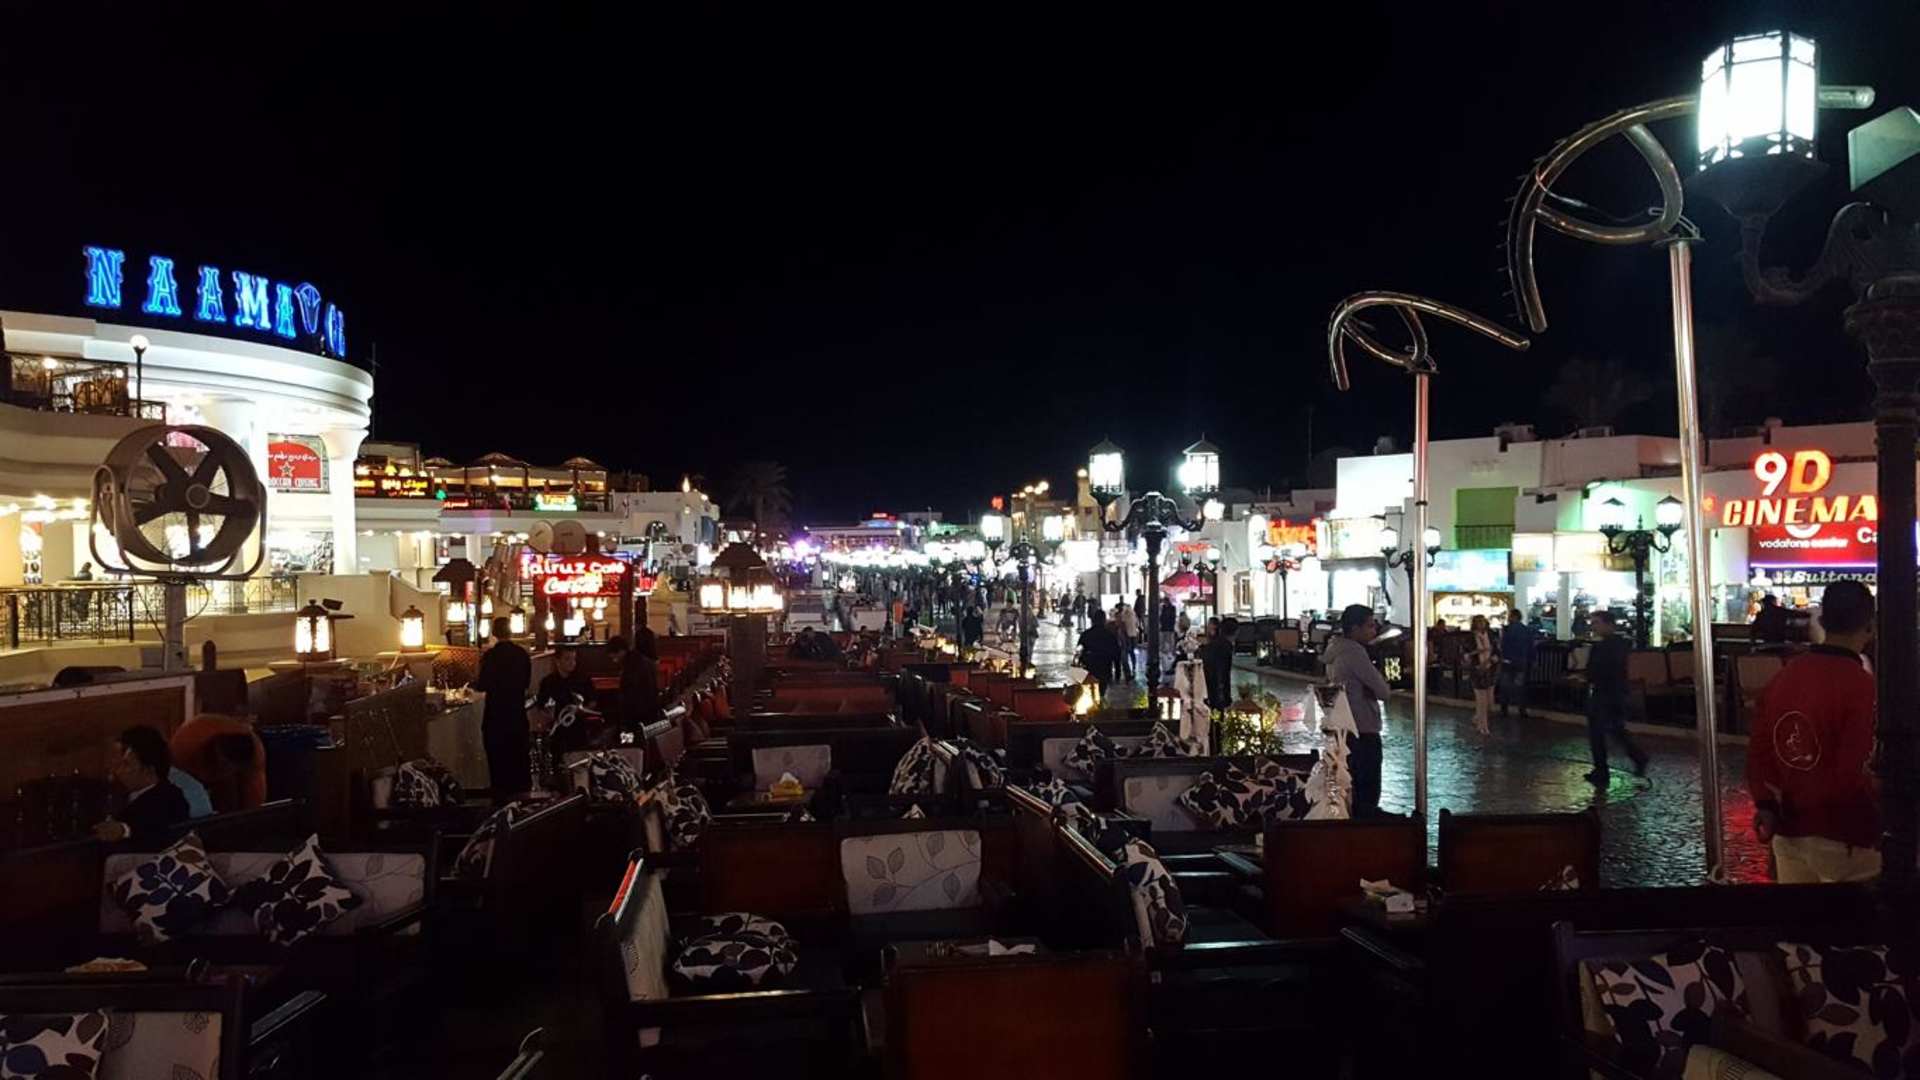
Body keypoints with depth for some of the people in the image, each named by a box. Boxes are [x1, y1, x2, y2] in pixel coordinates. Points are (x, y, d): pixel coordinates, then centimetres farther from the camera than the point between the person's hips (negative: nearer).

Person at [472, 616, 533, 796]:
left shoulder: (491, 655, -16)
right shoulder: (522, 654, -1)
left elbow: (482, 685, -15)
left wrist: (475, 681, 6)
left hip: (496, 713, -5)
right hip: (518, 712, 5)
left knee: (498, 755, 5)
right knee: (519, 754, 15)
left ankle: (501, 794, 8)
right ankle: (522, 792, 23)